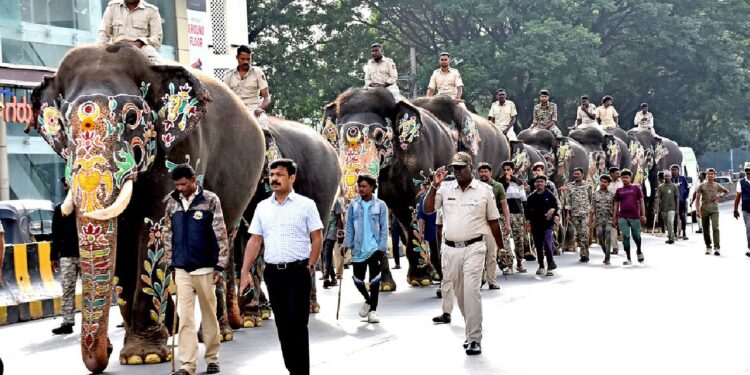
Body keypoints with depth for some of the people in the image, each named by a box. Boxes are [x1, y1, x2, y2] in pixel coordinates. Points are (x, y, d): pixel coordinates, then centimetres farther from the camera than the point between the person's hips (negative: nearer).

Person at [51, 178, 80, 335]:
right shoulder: (59, 209, 11)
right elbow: (56, 235, 12)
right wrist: (54, 256, 7)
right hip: (66, 256, 3)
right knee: (67, 289, 0)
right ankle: (68, 323, 1)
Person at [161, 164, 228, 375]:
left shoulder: (210, 200, -4)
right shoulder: (172, 202, 6)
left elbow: (221, 234, -5)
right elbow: (167, 234, 13)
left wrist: (220, 265, -8)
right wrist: (170, 263, 11)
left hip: (205, 268, -2)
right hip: (181, 269, 2)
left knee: (208, 314, 8)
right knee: (185, 317, -2)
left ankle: (212, 358, 21)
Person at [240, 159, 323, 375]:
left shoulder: (305, 205, -2)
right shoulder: (262, 207, 9)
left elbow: (317, 238, -2)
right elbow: (254, 241, 9)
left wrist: (310, 267, -8)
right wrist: (245, 272, 3)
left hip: (297, 271, -4)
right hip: (273, 272, 4)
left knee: (297, 324, -8)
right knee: (282, 325, 9)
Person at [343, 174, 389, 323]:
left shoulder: (380, 205, -1)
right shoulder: (354, 205, 3)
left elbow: (384, 229, -2)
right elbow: (349, 228, 6)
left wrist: (382, 248, -9)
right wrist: (347, 245, -2)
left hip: (375, 248, -2)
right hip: (358, 249, 2)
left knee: (375, 280, -2)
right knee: (358, 279, 7)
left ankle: (372, 310, 6)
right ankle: (368, 300, 33)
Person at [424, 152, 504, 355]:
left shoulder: (484, 190, 1)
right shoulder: (445, 189, 6)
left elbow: (493, 221, 7)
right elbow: (427, 209, -1)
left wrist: (501, 248, 9)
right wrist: (434, 186, -11)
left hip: (473, 248, -3)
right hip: (450, 249, 4)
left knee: (471, 291, -13)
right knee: (459, 292, 11)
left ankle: (474, 339, -9)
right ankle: (472, 328, 28)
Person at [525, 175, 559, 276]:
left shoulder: (549, 195, 3)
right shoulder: (531, 197, 9)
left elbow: (556, 206, 6)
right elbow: (528, 211, 11)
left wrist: (552, 210, -16)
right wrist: (528, 223, 3)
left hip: (548, 223, -3)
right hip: (536, 225, 4)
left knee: (547, 244, -16)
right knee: (538, 246, 8)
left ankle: (550, 267, -9)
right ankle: (541, 267, 19)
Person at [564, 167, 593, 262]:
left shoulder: (587, 186, 3)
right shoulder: (569, 186, 8)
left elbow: (591, 200, 6)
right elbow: (568, 201, 8)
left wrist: (592, 214, 2)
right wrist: (568, 214, 1)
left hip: (585, 213, -3)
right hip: (574, 214, 3)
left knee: (584, 233, -13)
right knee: (578, 235, 4)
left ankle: (584, 255, -12)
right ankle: (584, 254, 13)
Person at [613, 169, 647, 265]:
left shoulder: (636, 188, 5)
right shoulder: (619, 191, 9)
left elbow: (641, 202, 5)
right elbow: (616, 204, 12)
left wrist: (643, 215, -2)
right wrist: (614, 218, 9)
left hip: (635, 217, -1)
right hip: (623, 217, 1)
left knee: (636, 236, 7)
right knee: (625, 237, -3)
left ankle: (639, 251, 37)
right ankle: (628, 258, 2)